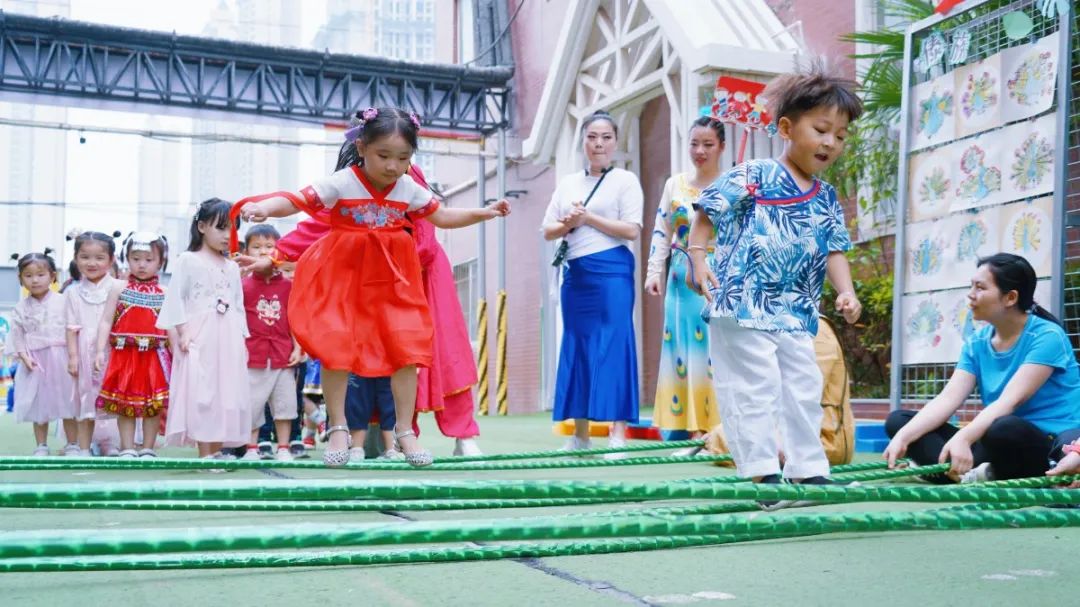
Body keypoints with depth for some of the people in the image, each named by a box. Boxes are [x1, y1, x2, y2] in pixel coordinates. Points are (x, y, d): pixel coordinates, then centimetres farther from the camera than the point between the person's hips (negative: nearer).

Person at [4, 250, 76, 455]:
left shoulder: (62, 302, -3)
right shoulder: (21, 308, 3)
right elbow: (17, 335, 3)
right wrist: (24, 357, -9)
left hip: (61, 358, -2)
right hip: (35, 361, 2)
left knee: (68, 402, 4)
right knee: (39, 405, 8)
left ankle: (72, 445, 14)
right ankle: (41, 446, 19)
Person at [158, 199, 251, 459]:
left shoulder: (232, 267, 17)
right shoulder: (187, 260, 2)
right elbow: (175, 298, -4)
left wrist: (242, 338, 10)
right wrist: (182, 332, -12)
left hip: (228, 339, 5)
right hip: (199, 338, -5)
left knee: (226, 392, 3)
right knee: (200, 392, -8)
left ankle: (217, 451, 10)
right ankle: (205, 454, -6)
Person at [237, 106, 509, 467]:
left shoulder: (409, 190, -1)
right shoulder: (341, 184, -15)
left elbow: (442, 217, 13)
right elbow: (297, 201, -24)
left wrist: (483, 214, 3)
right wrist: (265, 207, -44)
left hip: (392, 279, 3)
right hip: (343, 275, -3)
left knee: (407, 347, -2)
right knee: (335, 347, -7)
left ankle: (404, 431, 11)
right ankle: (338, 428, 10)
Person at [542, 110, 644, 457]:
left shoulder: (625, 180, 3)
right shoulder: (567, 183, 16)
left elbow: (632, 230, -7)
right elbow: (548, 231, 14)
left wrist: (588, 218, -9)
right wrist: (568, 224, -7)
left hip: (611, 271, -5)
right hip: (575, 272, 5)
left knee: (613, 346, -8)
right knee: (577, 346, 6)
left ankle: (618, 433, -7)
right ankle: (580, 434, 12)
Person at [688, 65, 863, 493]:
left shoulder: (827, 199, 11)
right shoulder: (752, 177, -7)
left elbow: (834, 250, 9)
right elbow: (707, 212, -4)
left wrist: (845, 291, -7)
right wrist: (698, 258, -15)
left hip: (796, 314, 7)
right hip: (741, 306, -7)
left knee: (804, 392, 12)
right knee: (755, 389, -4)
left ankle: (808, 470, 24)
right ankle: (762, 472, 4)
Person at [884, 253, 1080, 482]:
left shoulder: (1047, 336, -11)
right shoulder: (976, 343, 8)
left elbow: (1010, 401, -24)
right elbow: (948, 398, -5)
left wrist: (962, 438, -40)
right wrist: (903, 437, -22)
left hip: (1053, 446, -7)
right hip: (1003, 444, 7)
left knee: (1003, 429, -41)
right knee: (898, 420, -4)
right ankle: (970, 471, -24)